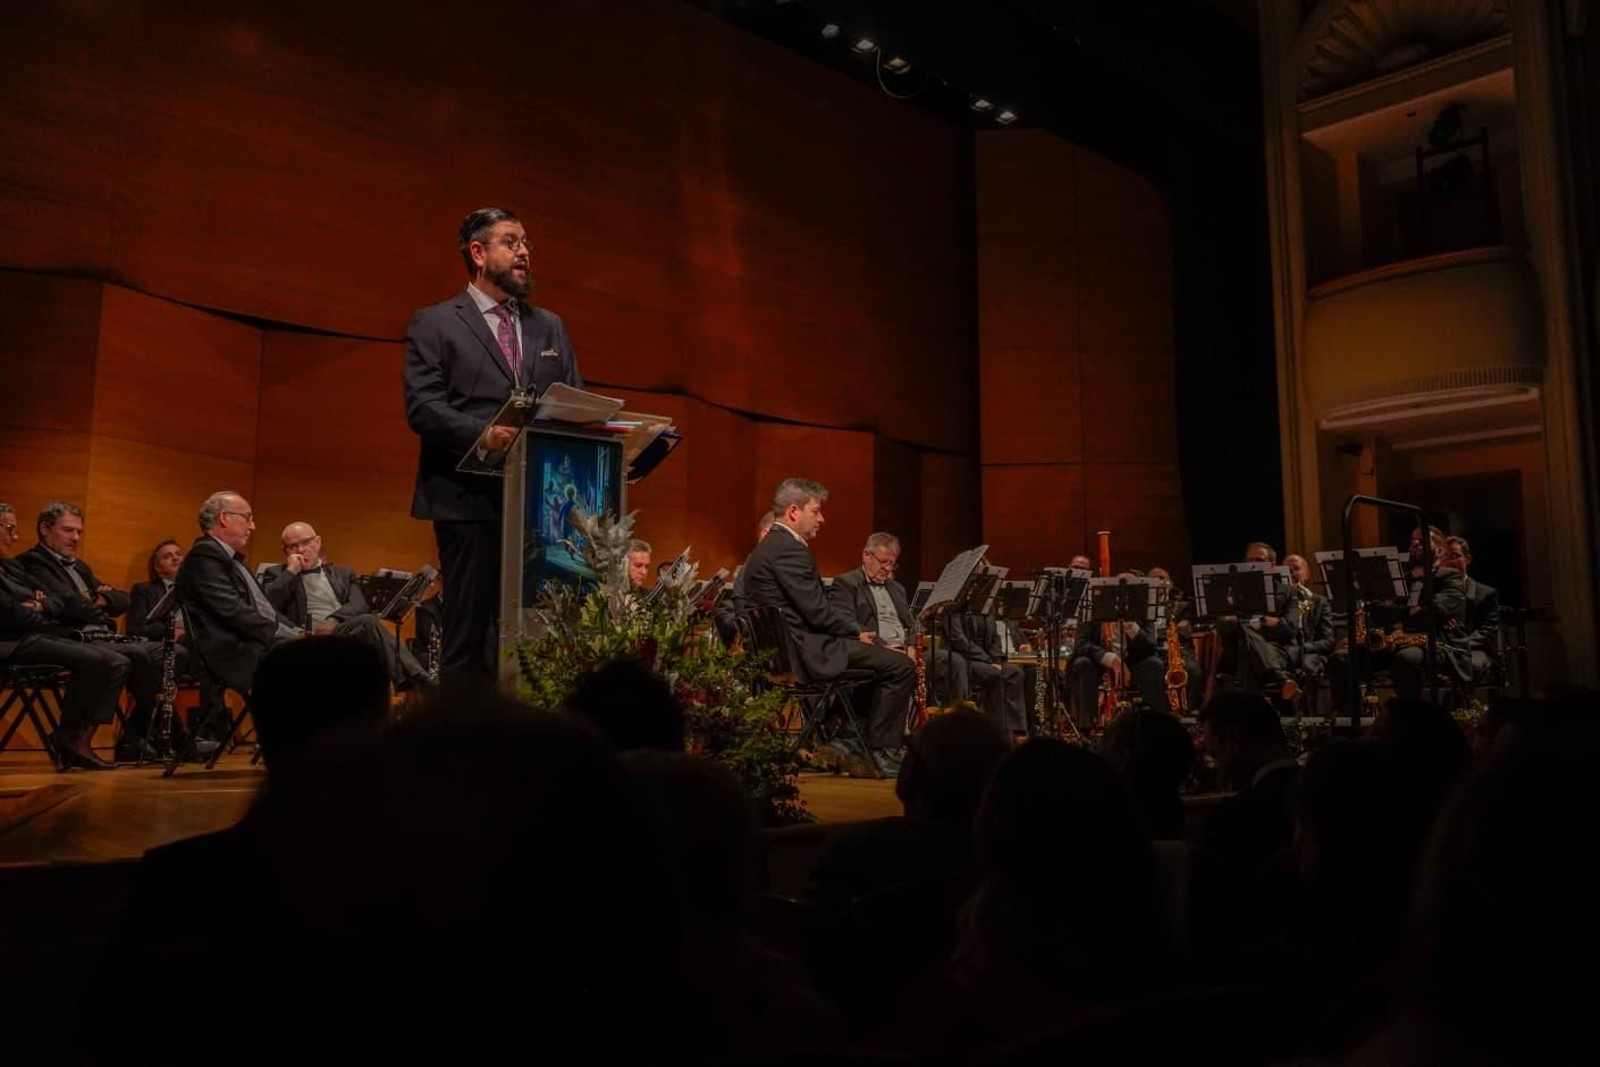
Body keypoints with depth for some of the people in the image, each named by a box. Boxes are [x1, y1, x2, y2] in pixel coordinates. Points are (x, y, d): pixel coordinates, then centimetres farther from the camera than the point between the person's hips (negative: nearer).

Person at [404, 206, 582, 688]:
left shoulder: (550, 327, 20)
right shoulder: (433, 324, 5)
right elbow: (422, 408, -7)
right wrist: (483, 434, -24)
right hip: (471, 502, -4)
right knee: (469, 633, 0)